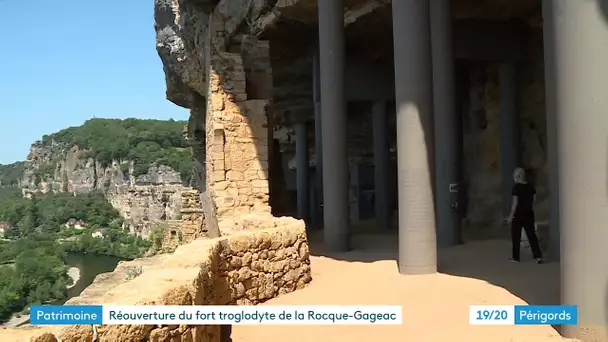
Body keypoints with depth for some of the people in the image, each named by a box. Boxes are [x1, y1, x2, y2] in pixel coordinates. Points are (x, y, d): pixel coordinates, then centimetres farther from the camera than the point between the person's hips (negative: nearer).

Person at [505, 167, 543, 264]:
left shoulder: (516, 187, -13)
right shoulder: (531, 186, 4)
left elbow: (515, 203, -15)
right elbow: (534, 201, 8)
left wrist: (511, 216, -10)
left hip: (518, 215, -5)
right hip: (529, 214, 5)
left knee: (516, 237, 7)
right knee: (531, 235, 7)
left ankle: (515, 257, 14)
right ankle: (538, 256, -2)